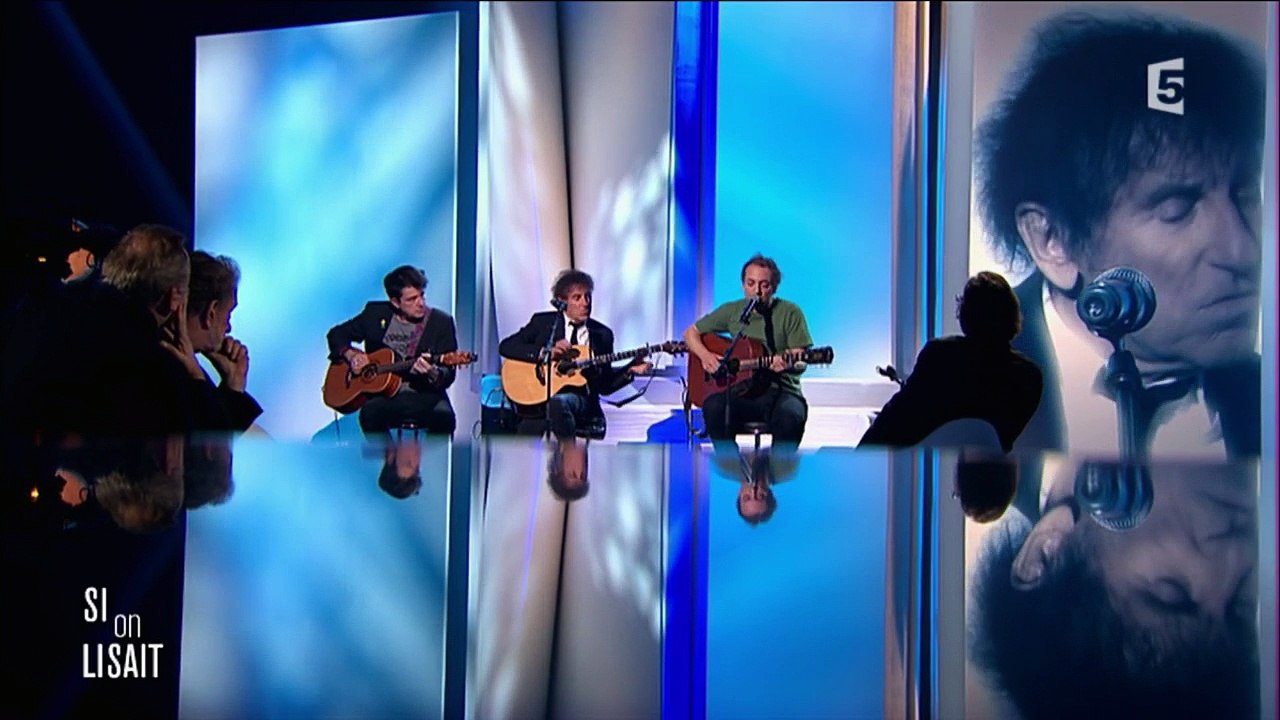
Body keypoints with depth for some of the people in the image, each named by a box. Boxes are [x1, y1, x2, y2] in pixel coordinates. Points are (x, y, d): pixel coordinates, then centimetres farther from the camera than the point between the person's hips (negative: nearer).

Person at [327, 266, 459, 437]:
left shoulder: (441, 321, 1)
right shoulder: (375, 313, 6)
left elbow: (448, 375, -4)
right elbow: (337, 334, 19)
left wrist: (432, 373, -28)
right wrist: (351, 354, -2)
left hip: (424, 396, -1)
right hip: (382, 393, 1)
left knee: (443, 416, -33)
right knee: (370, 412, -33)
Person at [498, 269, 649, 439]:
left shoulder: (602, 334, 13)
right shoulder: (543, 321, 9)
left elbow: (604, 386, 17)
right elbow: (505, 347, 0)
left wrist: (629, 371, -1)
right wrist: (546, 353, -10)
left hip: (579, 399, 0)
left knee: (558, 403, -37)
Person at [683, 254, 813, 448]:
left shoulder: (790, 313, 3)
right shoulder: (732, 311, 11)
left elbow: (800, 363, -3)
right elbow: (691, 333, 17)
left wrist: (788, 364, -28)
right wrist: (705, 355, -5)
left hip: (780, 390, -2)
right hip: (740, 391, 2)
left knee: (790, 416, -36)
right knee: (713, 407, -31)